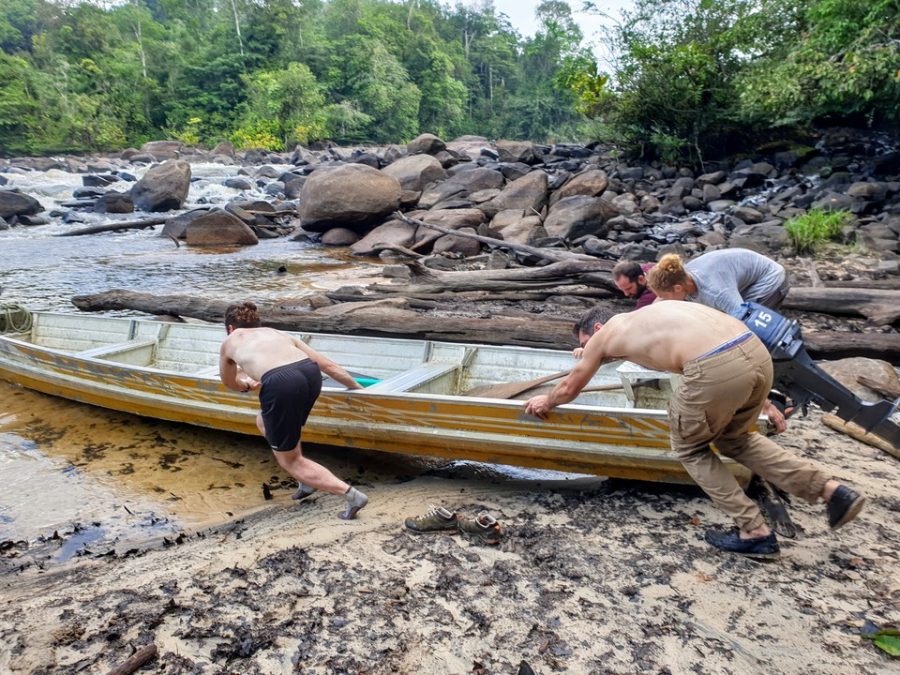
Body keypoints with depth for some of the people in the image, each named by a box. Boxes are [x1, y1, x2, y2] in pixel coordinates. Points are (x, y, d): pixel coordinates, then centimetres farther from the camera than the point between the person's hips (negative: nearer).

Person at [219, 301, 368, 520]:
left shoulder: (230, 342, 30)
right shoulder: (277, 333, 34)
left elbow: (229, 383, 48)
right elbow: (328, 365, 27)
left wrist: (246, 385, 69)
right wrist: (359, 388, 34)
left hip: (280, 383, -5)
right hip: (311, 373, 5)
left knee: (289, 461, 14)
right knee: (264, 423, 33)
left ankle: (352, 495, 2)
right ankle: (307, 480, 28)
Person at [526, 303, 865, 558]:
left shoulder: (604, 334, 14)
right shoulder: (646, 318, 31)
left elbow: (569, 387, 28)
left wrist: (545, 402, 46)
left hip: (717, 368, -8)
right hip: (756, 352, 8)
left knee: (690, 448, 18)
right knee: (735, 440, 29)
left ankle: (755, 533, 19)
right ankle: (832, 490, 23)